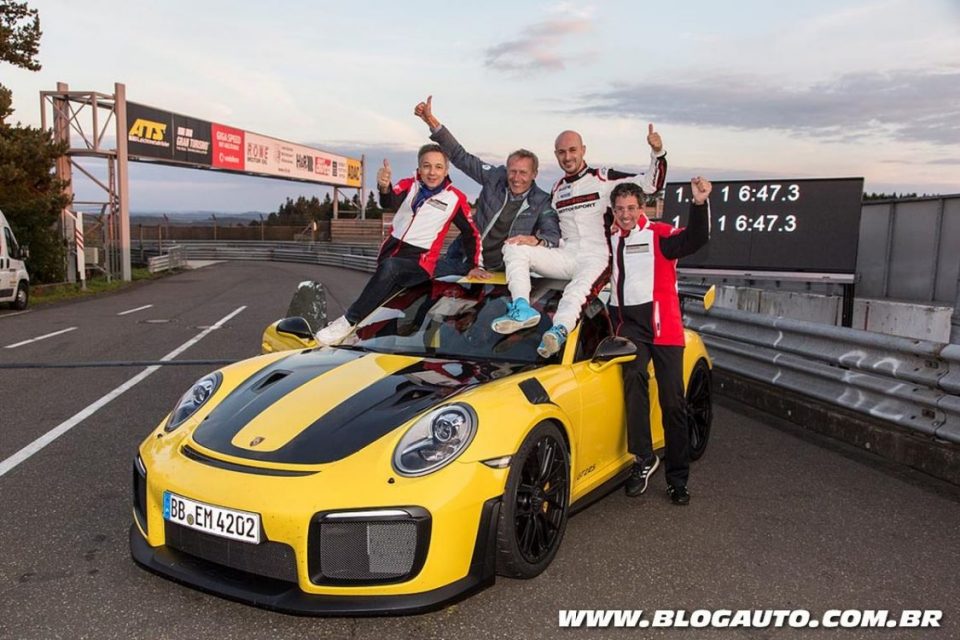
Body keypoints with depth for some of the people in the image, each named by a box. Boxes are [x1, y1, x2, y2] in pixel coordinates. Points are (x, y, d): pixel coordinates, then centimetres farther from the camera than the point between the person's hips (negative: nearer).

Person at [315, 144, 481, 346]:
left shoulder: (455, 198, 0)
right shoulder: (408, 185, 5)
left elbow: (471, 233, 11)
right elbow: (391, 202, -18)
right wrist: (384, 188, -41)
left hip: (420, 263, -5)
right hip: (391, 252, 5)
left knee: (389, 267, -30)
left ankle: (348, 322, -29)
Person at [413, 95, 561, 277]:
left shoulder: (541, 201, -9)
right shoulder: (496, 177, -3)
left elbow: (554, 235, -18)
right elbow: (460, 156, -3)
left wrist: (536, 240, -43)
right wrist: (431, 121, -10)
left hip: (498, 269, -1)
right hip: (465, 257, 2)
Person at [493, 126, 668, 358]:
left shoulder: (603, 178, 4)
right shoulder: (558, 189, 21)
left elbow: (650, 184, -3)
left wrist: (657, 153, -17)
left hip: (597, 258, -5)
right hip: (565, 256, 6)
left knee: (577, 290, -37)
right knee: (513, 248, -13)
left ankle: (559, 330, -63)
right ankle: (522, 309, -32)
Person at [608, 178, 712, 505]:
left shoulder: (659, 235, 1)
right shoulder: (609, 240, 14)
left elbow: (695, 239, -17)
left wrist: (699, 203, -32)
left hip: (662, 324, -2)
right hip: (628, 323, 2)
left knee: (673, 402, -1)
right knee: (634, 377, -27)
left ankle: (677, 478, 9)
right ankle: (643, 457, -21)